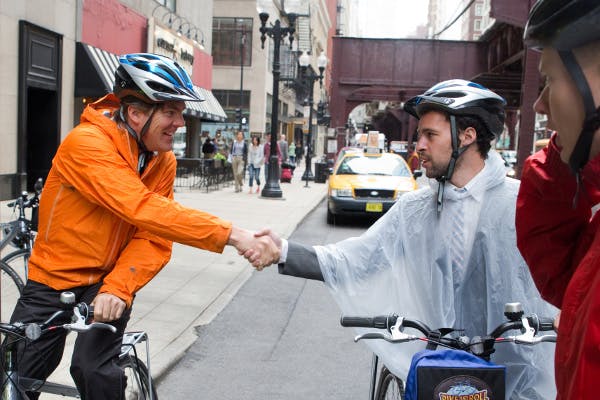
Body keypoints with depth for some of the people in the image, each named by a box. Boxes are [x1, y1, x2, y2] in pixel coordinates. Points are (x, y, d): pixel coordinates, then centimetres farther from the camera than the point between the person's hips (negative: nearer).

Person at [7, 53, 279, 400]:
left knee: (94, 370, -17)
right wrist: (232, 235, -44)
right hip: (53, 280, -2)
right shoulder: (86, 144, -25)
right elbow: (143, 210, -37)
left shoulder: (164, 161, -7)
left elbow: (153, 239, -12)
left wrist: (117, 287, -30)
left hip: (110, 281, 3)